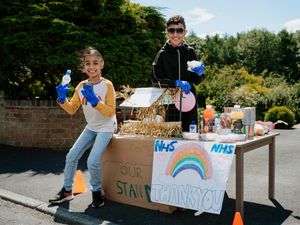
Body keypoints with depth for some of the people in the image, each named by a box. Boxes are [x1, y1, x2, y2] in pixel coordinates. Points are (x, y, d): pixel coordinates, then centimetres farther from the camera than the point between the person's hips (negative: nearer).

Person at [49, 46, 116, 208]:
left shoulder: (107, 85, -15)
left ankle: (97, 191, 9)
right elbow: (72, 109, 3)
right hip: (90, 128, 6)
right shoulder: (81, 86, 0)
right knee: (71, 157, 3)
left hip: (105, 129, -6)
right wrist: (62, 99, -15)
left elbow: (110, 112, -19)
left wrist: (94, 100, -30)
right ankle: (67, 190, 24)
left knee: (92, 161, -18)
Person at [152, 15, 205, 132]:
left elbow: (196, 81, 11)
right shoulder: (162, 54, 0)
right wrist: (176, 83, -20)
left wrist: (200, 73, -10)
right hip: (169, 104, -2)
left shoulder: (190, 52, 7)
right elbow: (156, 80, -8)